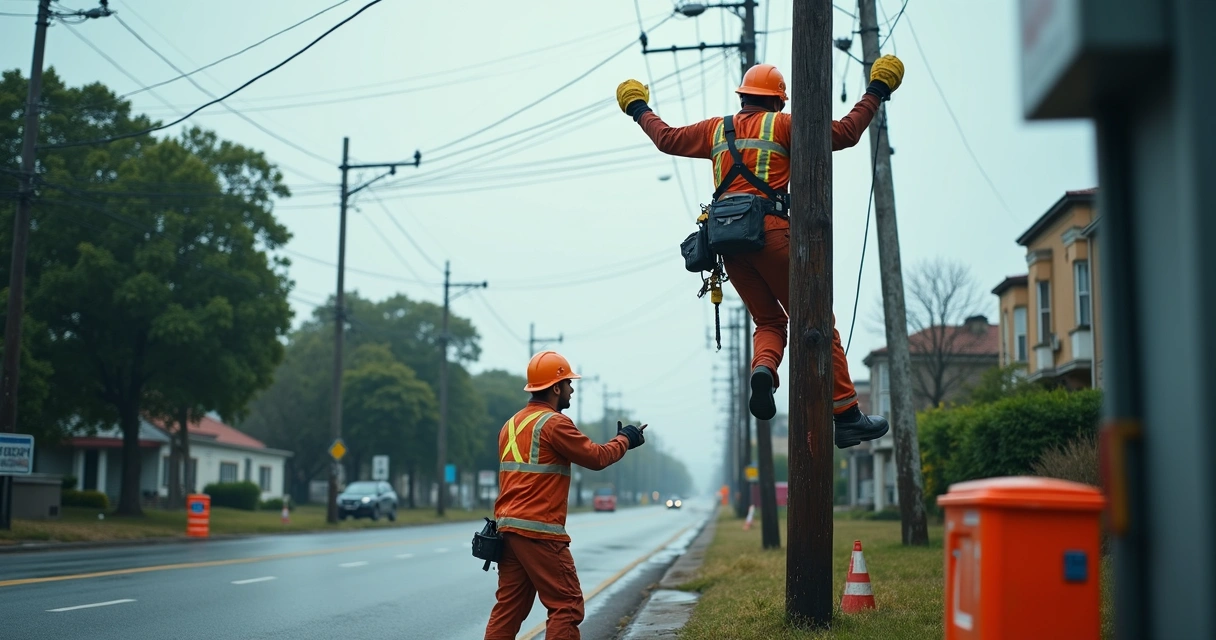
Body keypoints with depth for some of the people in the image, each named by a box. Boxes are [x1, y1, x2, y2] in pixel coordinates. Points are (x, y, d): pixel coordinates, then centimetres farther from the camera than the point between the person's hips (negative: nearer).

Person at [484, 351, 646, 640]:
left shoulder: (511, 424, 16)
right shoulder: (553, 423, -11)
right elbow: (597, 457, -7)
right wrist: (624, 439, 8)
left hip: (507, 527, 9)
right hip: (539, 532, -9)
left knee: (509, 606, 10)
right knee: (566, 605, -4)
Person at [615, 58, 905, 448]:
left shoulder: (717, 129, 20)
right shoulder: (781, 125, 6)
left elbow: (666, 138, 32)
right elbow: (845, 133, 0)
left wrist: (639, 109, 49)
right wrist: (876, 91, 11)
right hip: (770, 230, -5)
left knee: (769, 322, 17)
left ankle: (763, 370, -17)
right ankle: (846, 416, -4)